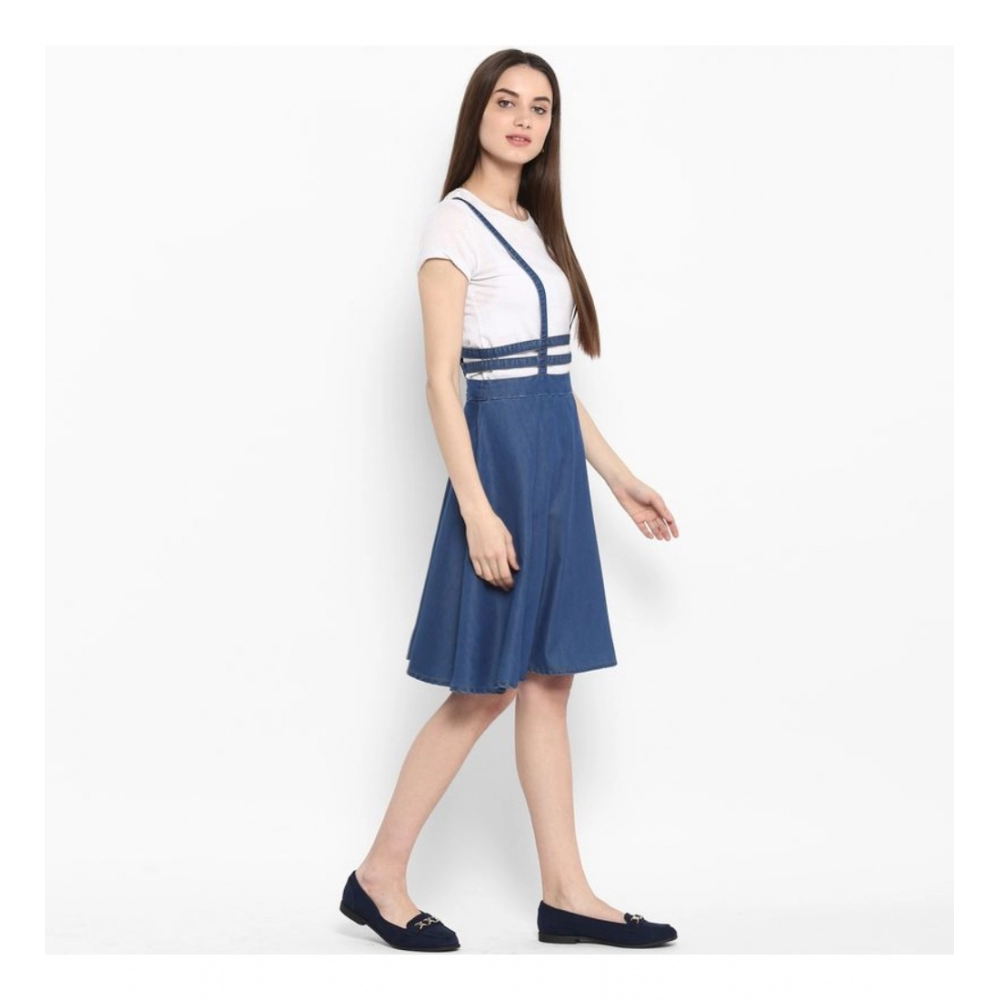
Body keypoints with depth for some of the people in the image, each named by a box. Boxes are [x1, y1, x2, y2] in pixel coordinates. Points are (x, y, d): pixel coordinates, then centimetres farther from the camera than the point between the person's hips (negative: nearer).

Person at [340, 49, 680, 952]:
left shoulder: (538, 227, 16)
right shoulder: (456, 223, -8)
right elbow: (442, 379, -14)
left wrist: (619, 476, 16)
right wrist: (477, 509, -20)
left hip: (557, 460, 8)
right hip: (501, 451, -8)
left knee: (549, 678, 8)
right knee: (485, 687, -2)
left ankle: (567, 893, 14)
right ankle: (379, 879, 12)